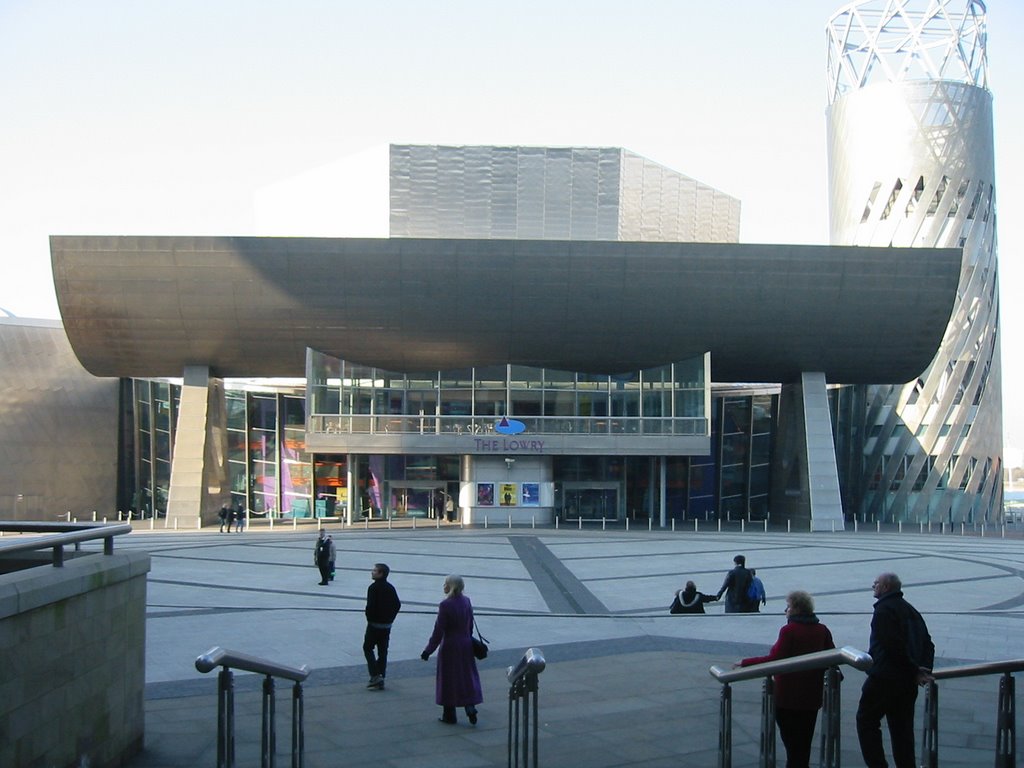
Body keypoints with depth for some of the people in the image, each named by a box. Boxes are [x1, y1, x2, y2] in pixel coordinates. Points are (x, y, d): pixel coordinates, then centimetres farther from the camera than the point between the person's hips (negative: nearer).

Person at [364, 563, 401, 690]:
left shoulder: (373, 588, -16)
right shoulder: (390, 588, 6)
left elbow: (370, 606, -22)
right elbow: (397, 604, 8)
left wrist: (369, 619, -7)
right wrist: (390, 618, 12)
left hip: (374, 624, -6)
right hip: (387, 625, 6)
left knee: (368, 648, 7)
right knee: (383, 651, 11)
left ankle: (375, 675, -6)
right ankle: (381, 680, 13)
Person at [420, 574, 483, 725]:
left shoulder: (445, 605, -18)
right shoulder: (466, 602, 1)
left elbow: (438, 631, -16)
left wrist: (428, 650, -9)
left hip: (449, 646, -5)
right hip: (466, 645, 5)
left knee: (448, 680, 7)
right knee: (467, 677, 13)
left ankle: (449, 715, 13)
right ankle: (470, 708, 0)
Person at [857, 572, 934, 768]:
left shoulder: (884, 609, -11)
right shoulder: (911, 610, 17)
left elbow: (893, 644, -20)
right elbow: (927, 644, 14)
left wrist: (914, 670, -13)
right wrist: (924, 670, 4)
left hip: (884, 678, -8)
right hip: (909, 681, 8)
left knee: (866, 721, 2)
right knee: (902, 727, 12)